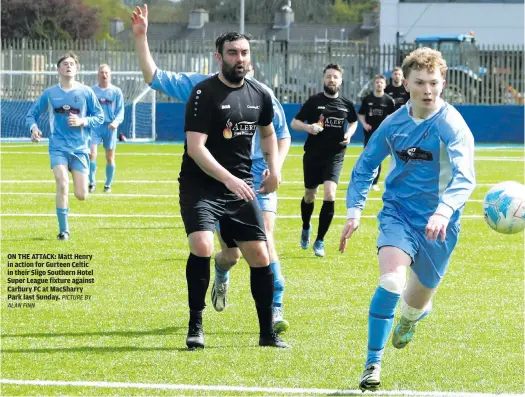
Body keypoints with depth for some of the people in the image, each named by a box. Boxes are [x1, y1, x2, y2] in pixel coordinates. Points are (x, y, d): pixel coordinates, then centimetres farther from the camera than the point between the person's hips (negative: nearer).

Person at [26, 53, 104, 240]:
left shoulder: (85, 92, 0)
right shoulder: (49, 93, 1)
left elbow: (99, 117, 4)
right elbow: (31, 114, 8)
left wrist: (82, 121, -14)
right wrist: (33, 127, -14)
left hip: (80, 148, 1)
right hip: (58, 146, -1)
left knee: (81, 195, -2)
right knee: (63, 185, -21)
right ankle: (63, 230, -8)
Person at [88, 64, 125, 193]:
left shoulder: (116, 91, 3)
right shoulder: (91, 91, 6)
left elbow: (120, 111, 1)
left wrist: (116, 121, -18)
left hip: (110, 127, 0)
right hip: (95, 125, 0)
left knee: (110, 157, 6)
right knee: (91, 153, -15)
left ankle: (108, 185, 17)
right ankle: (92, 182, -4)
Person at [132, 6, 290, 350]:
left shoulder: (260, 95, 6)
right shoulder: (204, 93, -12)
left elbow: (268, 132, 27)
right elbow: (195, 148, -20)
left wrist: (274, 168, 11)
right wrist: (227, 178, -29)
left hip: (242, 188, 5)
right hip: (201, 187, -5)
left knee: (260, 257, 2)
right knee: (202, 247, -24)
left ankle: (268, 332, 15)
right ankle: (196, 327, -10)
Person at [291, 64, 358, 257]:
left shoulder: (347, 104, 3)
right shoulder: (314, 101, -3)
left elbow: (353, 122, 22)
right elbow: (294, 123, -1)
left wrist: (349, 133, 1)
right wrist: (308, 127, -21)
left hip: (335, 156, 0)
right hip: (313, 154, 0)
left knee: (330, 195, -18)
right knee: (309, 195, 14)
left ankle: (319, 241, -7)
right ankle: (306, 227, 46)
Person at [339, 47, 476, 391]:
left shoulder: (452, 126, -18)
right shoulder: (394, 124, -4)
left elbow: (464, 178, -31)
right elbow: (365, 166, 10)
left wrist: (444, 211, -49)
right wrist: (354, 211, -1)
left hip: (437, 223, -1)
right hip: (399, 212, 1)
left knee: (418, 299, 13)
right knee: (391, 282, -24)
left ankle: (410, 317, 54)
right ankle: (373, 364, -15)